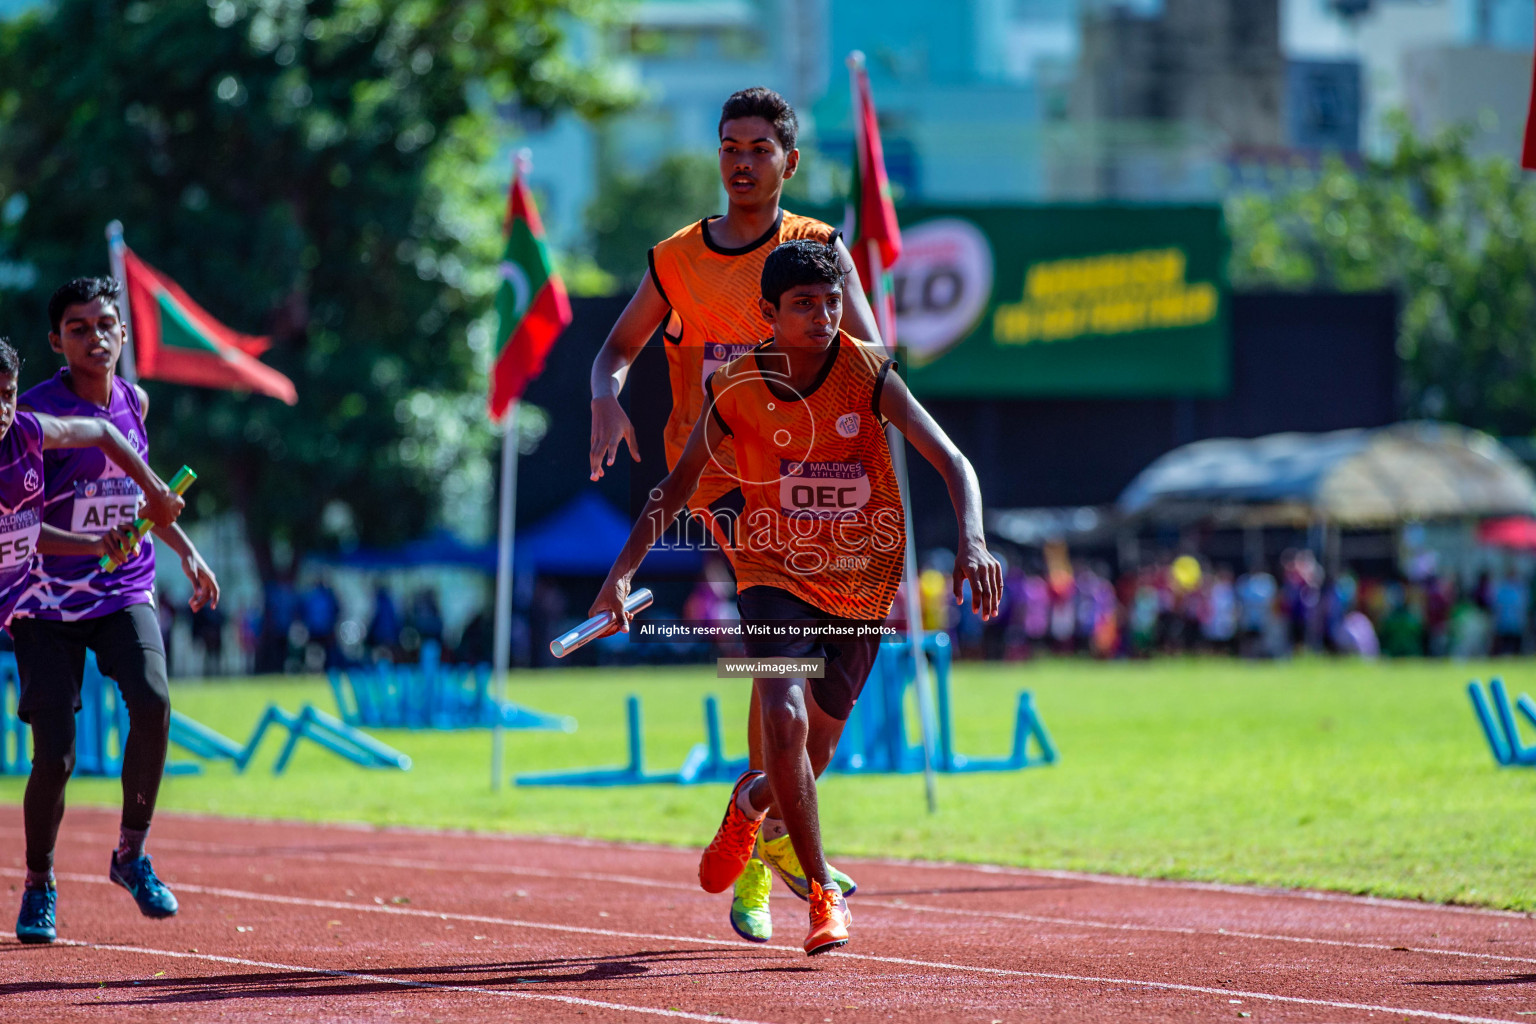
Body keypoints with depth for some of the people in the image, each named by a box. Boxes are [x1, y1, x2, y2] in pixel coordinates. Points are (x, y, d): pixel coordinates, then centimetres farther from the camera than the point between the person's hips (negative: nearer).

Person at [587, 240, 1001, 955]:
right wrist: (623, 569, -6)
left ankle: (749, 802, 49)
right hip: (776, 574, -1)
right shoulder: (737, 388, -11)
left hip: (861, 586, 1)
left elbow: (952, 464, -19)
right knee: (784, 719, -25)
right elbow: (677, 486, 3)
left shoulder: (867, 374, -15)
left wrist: (973, 541, -38)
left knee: (814, 750, 12)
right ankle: (823, 891, -12)